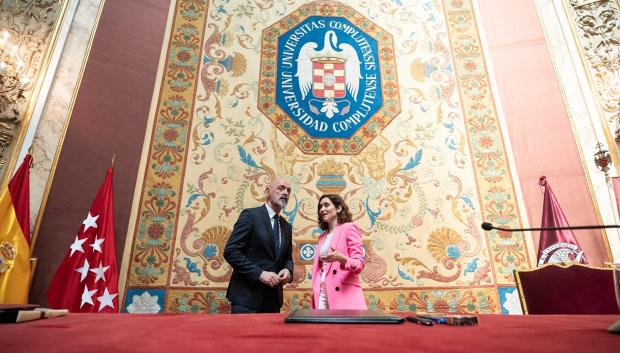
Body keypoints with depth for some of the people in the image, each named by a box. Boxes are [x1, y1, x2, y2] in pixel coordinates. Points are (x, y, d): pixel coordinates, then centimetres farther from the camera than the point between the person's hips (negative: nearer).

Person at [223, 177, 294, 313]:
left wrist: (288, 270, -4)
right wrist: (259, 273, -21)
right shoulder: (250, 215, -8)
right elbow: (231, 251, -15)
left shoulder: (287, 227, 13)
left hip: (273, 298, 7)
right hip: (247, 296, -6)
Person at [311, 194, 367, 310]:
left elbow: (359, 264, -10)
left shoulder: (349, 228, -3)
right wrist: (315, 295, 9)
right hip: (321, 293, 6)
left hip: (344, 294, -6)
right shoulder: (322, 236, 18)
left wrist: (341, 258, -28)